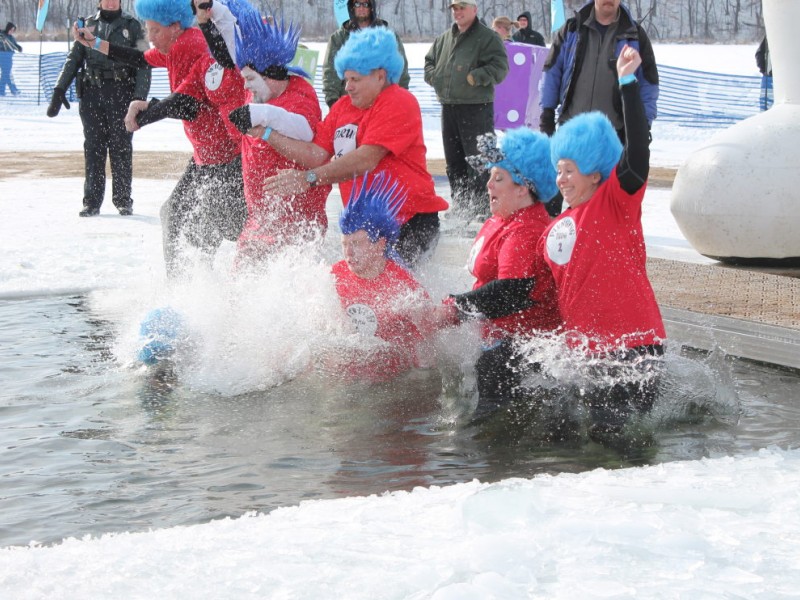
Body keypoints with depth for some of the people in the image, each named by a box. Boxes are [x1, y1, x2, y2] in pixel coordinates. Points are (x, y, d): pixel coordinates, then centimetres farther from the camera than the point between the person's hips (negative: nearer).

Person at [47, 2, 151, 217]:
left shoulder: (131, 25, 6)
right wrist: (59, 90, 4)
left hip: (122, 92, -2)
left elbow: (143, 63, 1)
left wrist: (140, 96, -11)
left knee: (121, 147, -3)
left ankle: (123, 200, 5)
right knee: (93, 147, 0)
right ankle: (92, 201, 3)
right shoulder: (88, 25, 13)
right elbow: (73, 59, 14)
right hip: (92, 93, 2)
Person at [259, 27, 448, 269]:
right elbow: (317, 154, 8)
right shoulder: (343, 107, 15)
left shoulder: (400, 104, -10)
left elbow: (366, 160, -22)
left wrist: (308, 178, -27)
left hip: (410, 221, -8)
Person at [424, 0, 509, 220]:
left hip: (476, 108, -7)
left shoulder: (488, 37, -5)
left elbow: (500, 67, -14)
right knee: (453, 160, 12)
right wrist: (435, 76, 6)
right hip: (448, 107, 7)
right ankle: (460, 205, 22)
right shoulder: (444, 39, 16)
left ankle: (481, 207, -5)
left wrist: (475, 77, -22)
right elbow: (429, 61, 26)